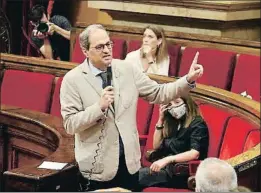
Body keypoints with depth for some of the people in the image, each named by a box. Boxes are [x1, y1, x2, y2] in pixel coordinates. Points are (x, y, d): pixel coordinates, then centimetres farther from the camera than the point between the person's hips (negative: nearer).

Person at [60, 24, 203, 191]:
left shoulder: (127, 69, 1)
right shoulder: (73, 79, -9)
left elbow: (158, 93, 2)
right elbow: (70, 124, -13)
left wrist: (188, 80, -11)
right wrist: (99, 107, -26)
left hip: (130, 161, 4)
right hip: (98, 166, -4)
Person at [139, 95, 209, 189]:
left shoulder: (197, 124, -4)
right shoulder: (174, 123, 18)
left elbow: (195, 154, -20)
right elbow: (156, 146, 18)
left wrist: (167, 159, -28)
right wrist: (161, 120, 9)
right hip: (167, 167, 7)